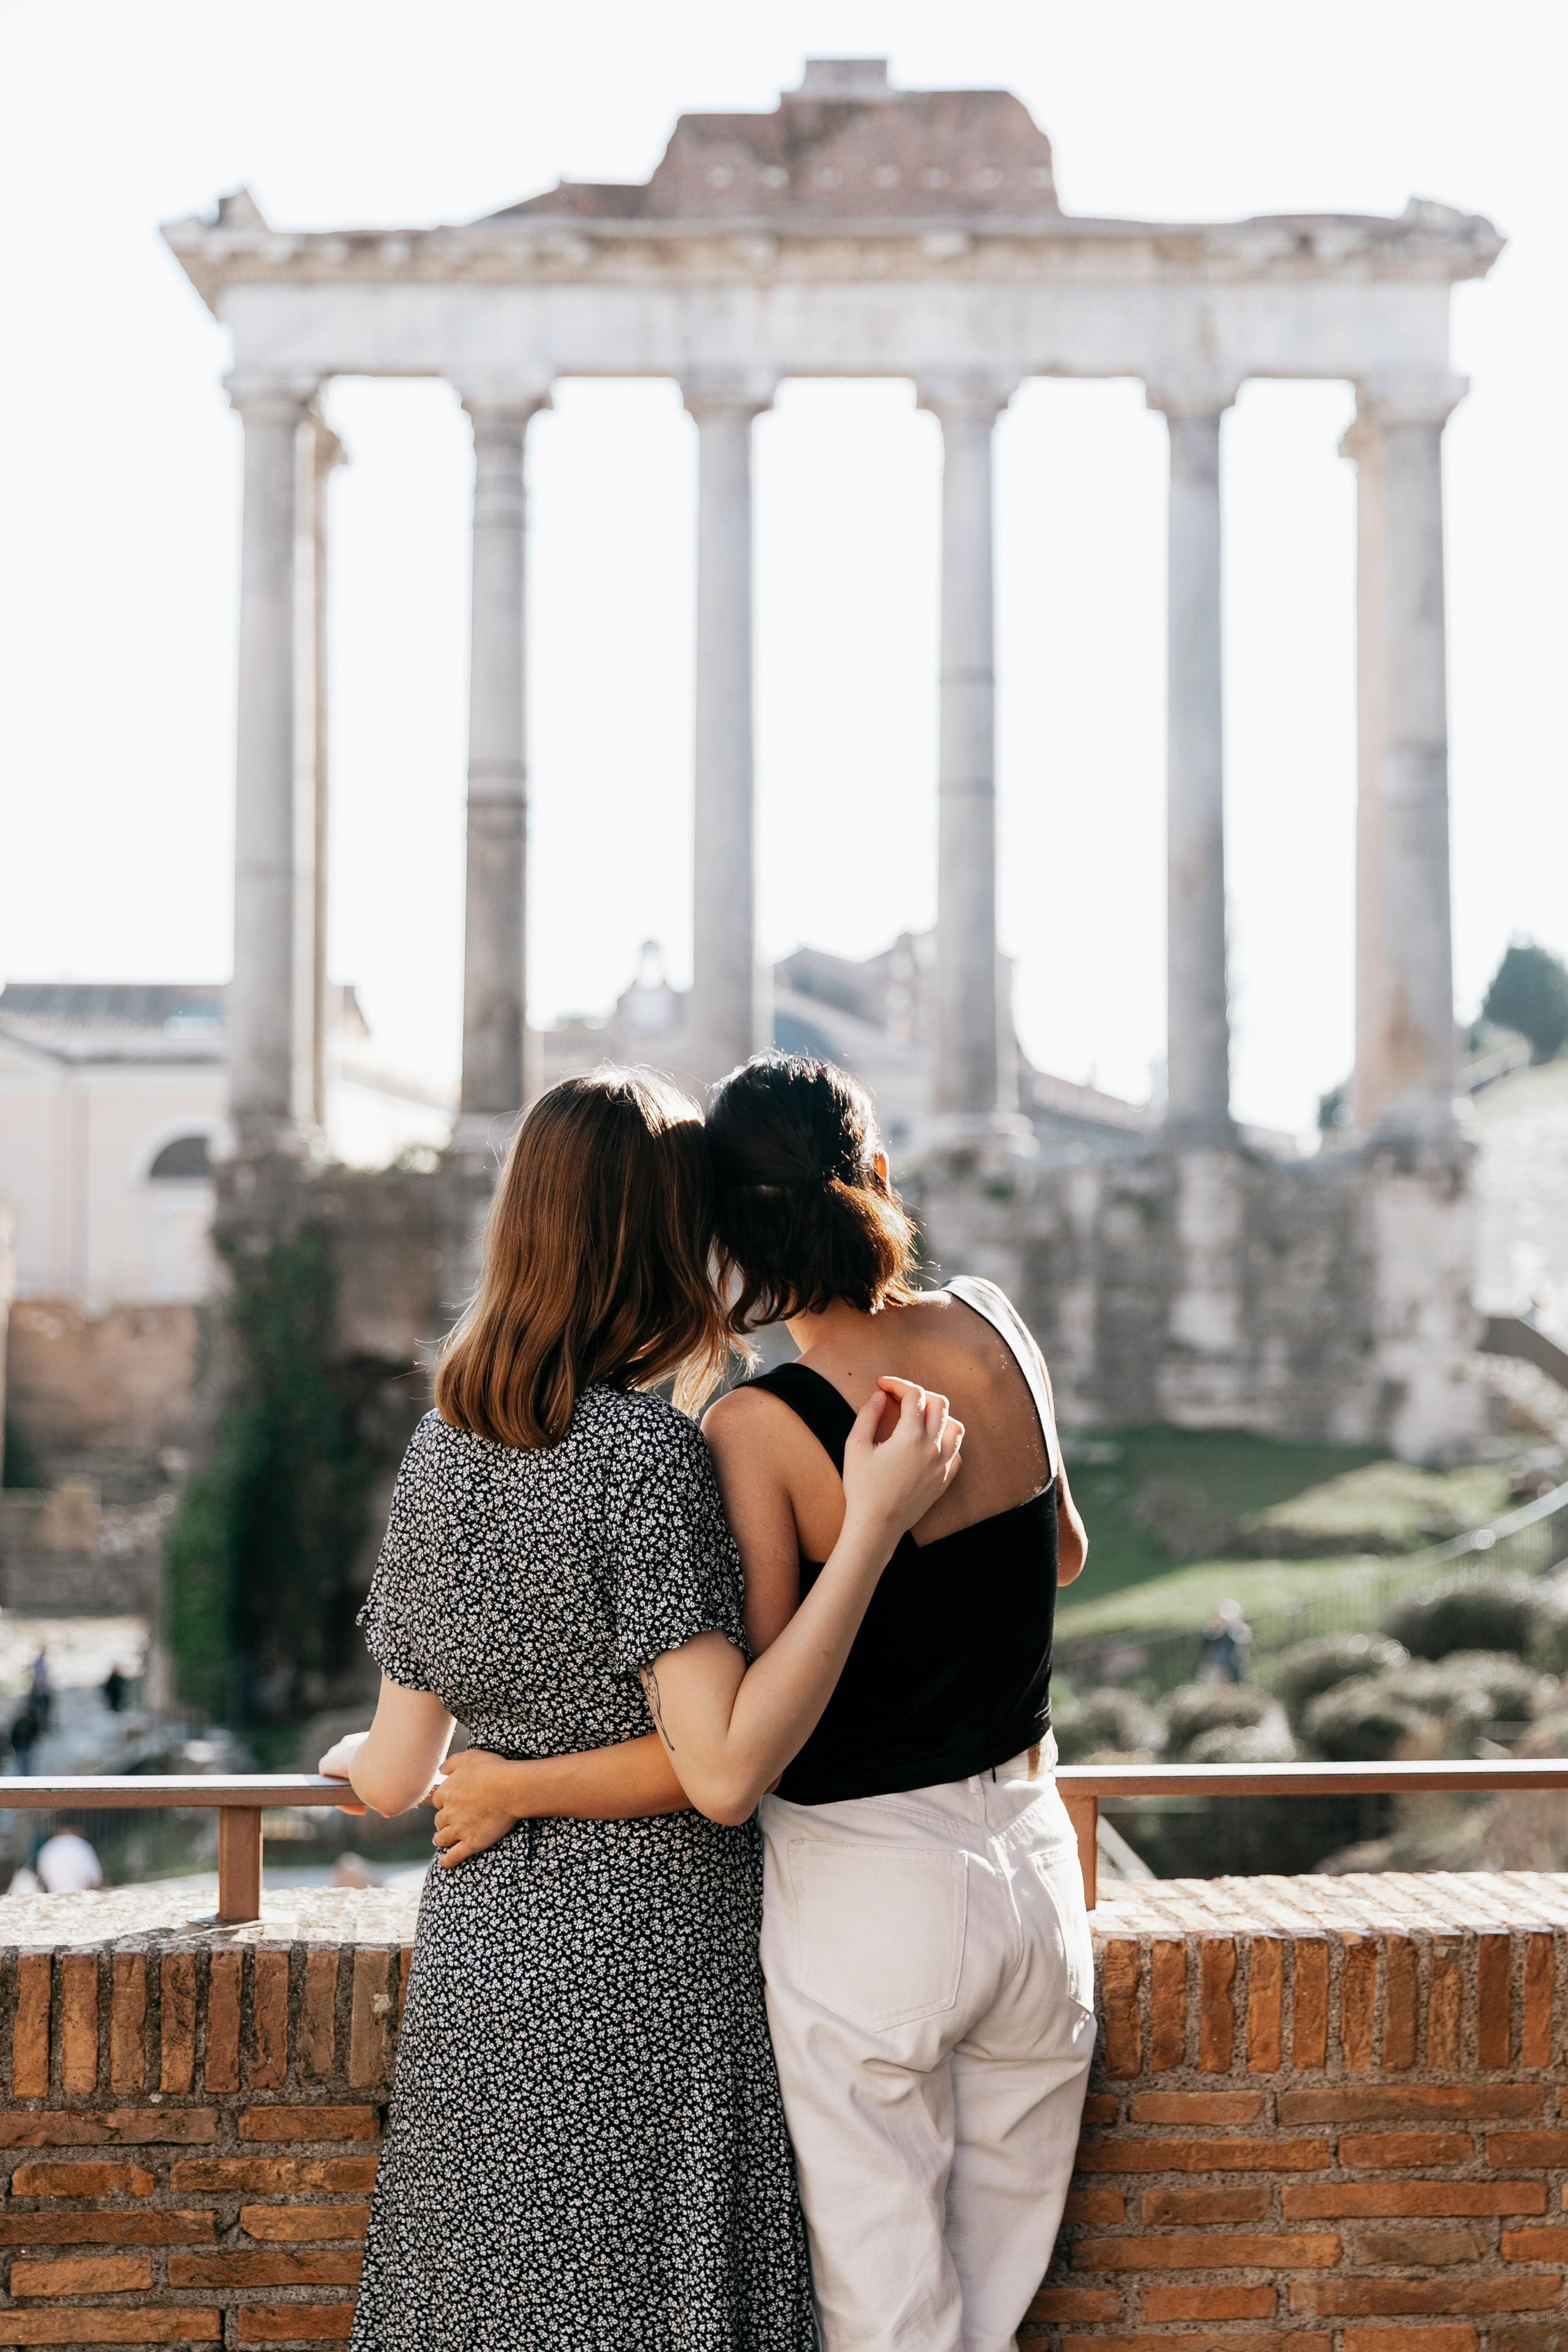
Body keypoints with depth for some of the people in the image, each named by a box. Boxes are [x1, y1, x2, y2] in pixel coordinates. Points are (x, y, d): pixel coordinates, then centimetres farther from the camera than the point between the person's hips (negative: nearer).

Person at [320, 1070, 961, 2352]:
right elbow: (725, 1769, -23)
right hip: (646, 1963, -6)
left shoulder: (441, 1447, 2)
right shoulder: (645, 1448, -18)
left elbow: (397, 1774, 6)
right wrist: (874, 1525, -25)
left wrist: (347, 1757, 31)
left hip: (480, 1949, 6)